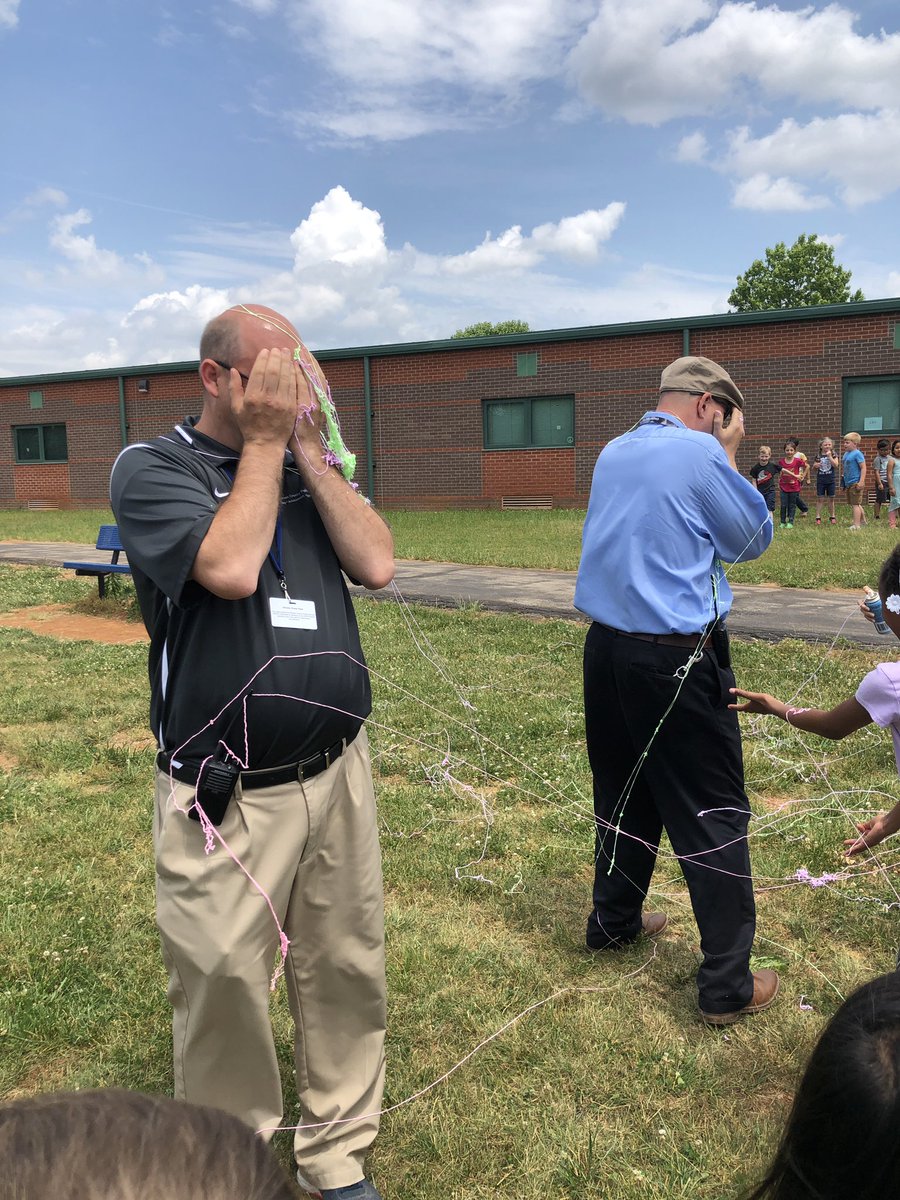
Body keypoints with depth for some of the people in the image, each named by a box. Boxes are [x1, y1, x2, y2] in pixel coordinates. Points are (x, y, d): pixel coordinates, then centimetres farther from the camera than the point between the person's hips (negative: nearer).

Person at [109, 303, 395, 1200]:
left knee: (346, 977, 13)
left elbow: (376, 564, -4)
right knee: (223, 994, 9)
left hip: (339, 773, 5)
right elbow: (229, 568, -21)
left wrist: (307, 447, -5)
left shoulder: (308, 468, 11)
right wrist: (264, 441, -11)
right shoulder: (151, 469, -4)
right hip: (225, 800, -4)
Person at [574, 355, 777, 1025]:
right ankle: (728, 984, 9)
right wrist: (730, 455, 4)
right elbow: (754, 538, -2)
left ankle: (615, 920, 37)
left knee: (625, 790, 22)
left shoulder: (613, 453, 10)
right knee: (712, 813, 1)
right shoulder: (699, 453, -13)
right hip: (677, 661, -8)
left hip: (608, 648, 8)